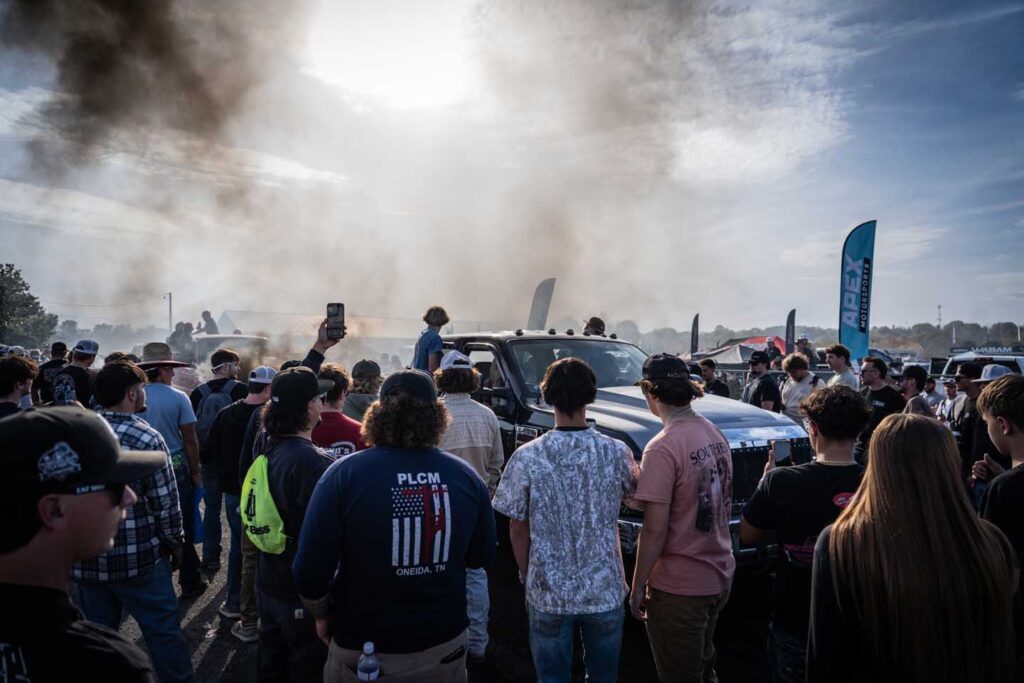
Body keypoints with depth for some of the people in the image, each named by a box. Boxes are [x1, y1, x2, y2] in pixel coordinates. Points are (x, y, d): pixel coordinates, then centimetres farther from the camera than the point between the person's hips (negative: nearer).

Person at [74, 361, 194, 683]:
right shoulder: (147, 437, -14)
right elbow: (165, 502, -12)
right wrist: (175, 542, 3)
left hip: (86, 558, 5)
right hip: (139, 557, -5)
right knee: (163, 631, 8)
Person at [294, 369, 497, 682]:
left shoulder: (345, 474, -19)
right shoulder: (466, 476, -11)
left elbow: (309, 570, -17)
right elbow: (482, 556, 2)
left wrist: (324, 616, 2)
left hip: (365, 647, -2)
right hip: (445, 641, 2)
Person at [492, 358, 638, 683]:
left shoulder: (526, 457, -14)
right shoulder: (617, 452, -10)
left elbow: (517, 530, -6)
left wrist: (527, 576, 9)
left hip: (548, 594, -1)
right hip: (605, 591, 1)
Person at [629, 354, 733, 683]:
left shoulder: (663, 448, -23)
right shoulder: (715, 434, 1)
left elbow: (655, 531, -21)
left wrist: (637, 587, -11)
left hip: (679, 586, -7)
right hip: (720, 576, 8)